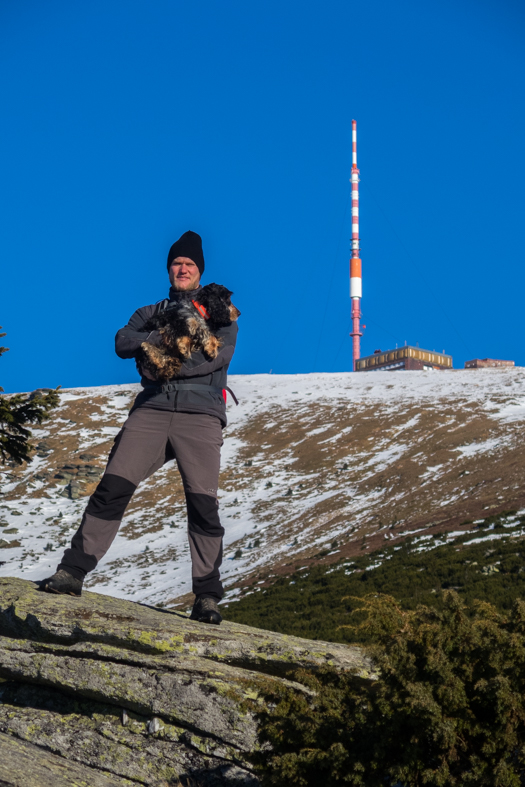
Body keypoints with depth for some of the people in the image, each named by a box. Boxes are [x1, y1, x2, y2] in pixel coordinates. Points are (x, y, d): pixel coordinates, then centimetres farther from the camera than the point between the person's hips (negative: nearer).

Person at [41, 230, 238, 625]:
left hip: (200, 413, -2)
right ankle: (73, 572, -9)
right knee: (113, 487, -12)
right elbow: (123, 342, 5)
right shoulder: (150, 314, 25)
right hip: (152, 409, 2)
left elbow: (220, 354, -2)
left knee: (203, 504, -11)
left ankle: (207, 598, -6)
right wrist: (162, 337, -13)